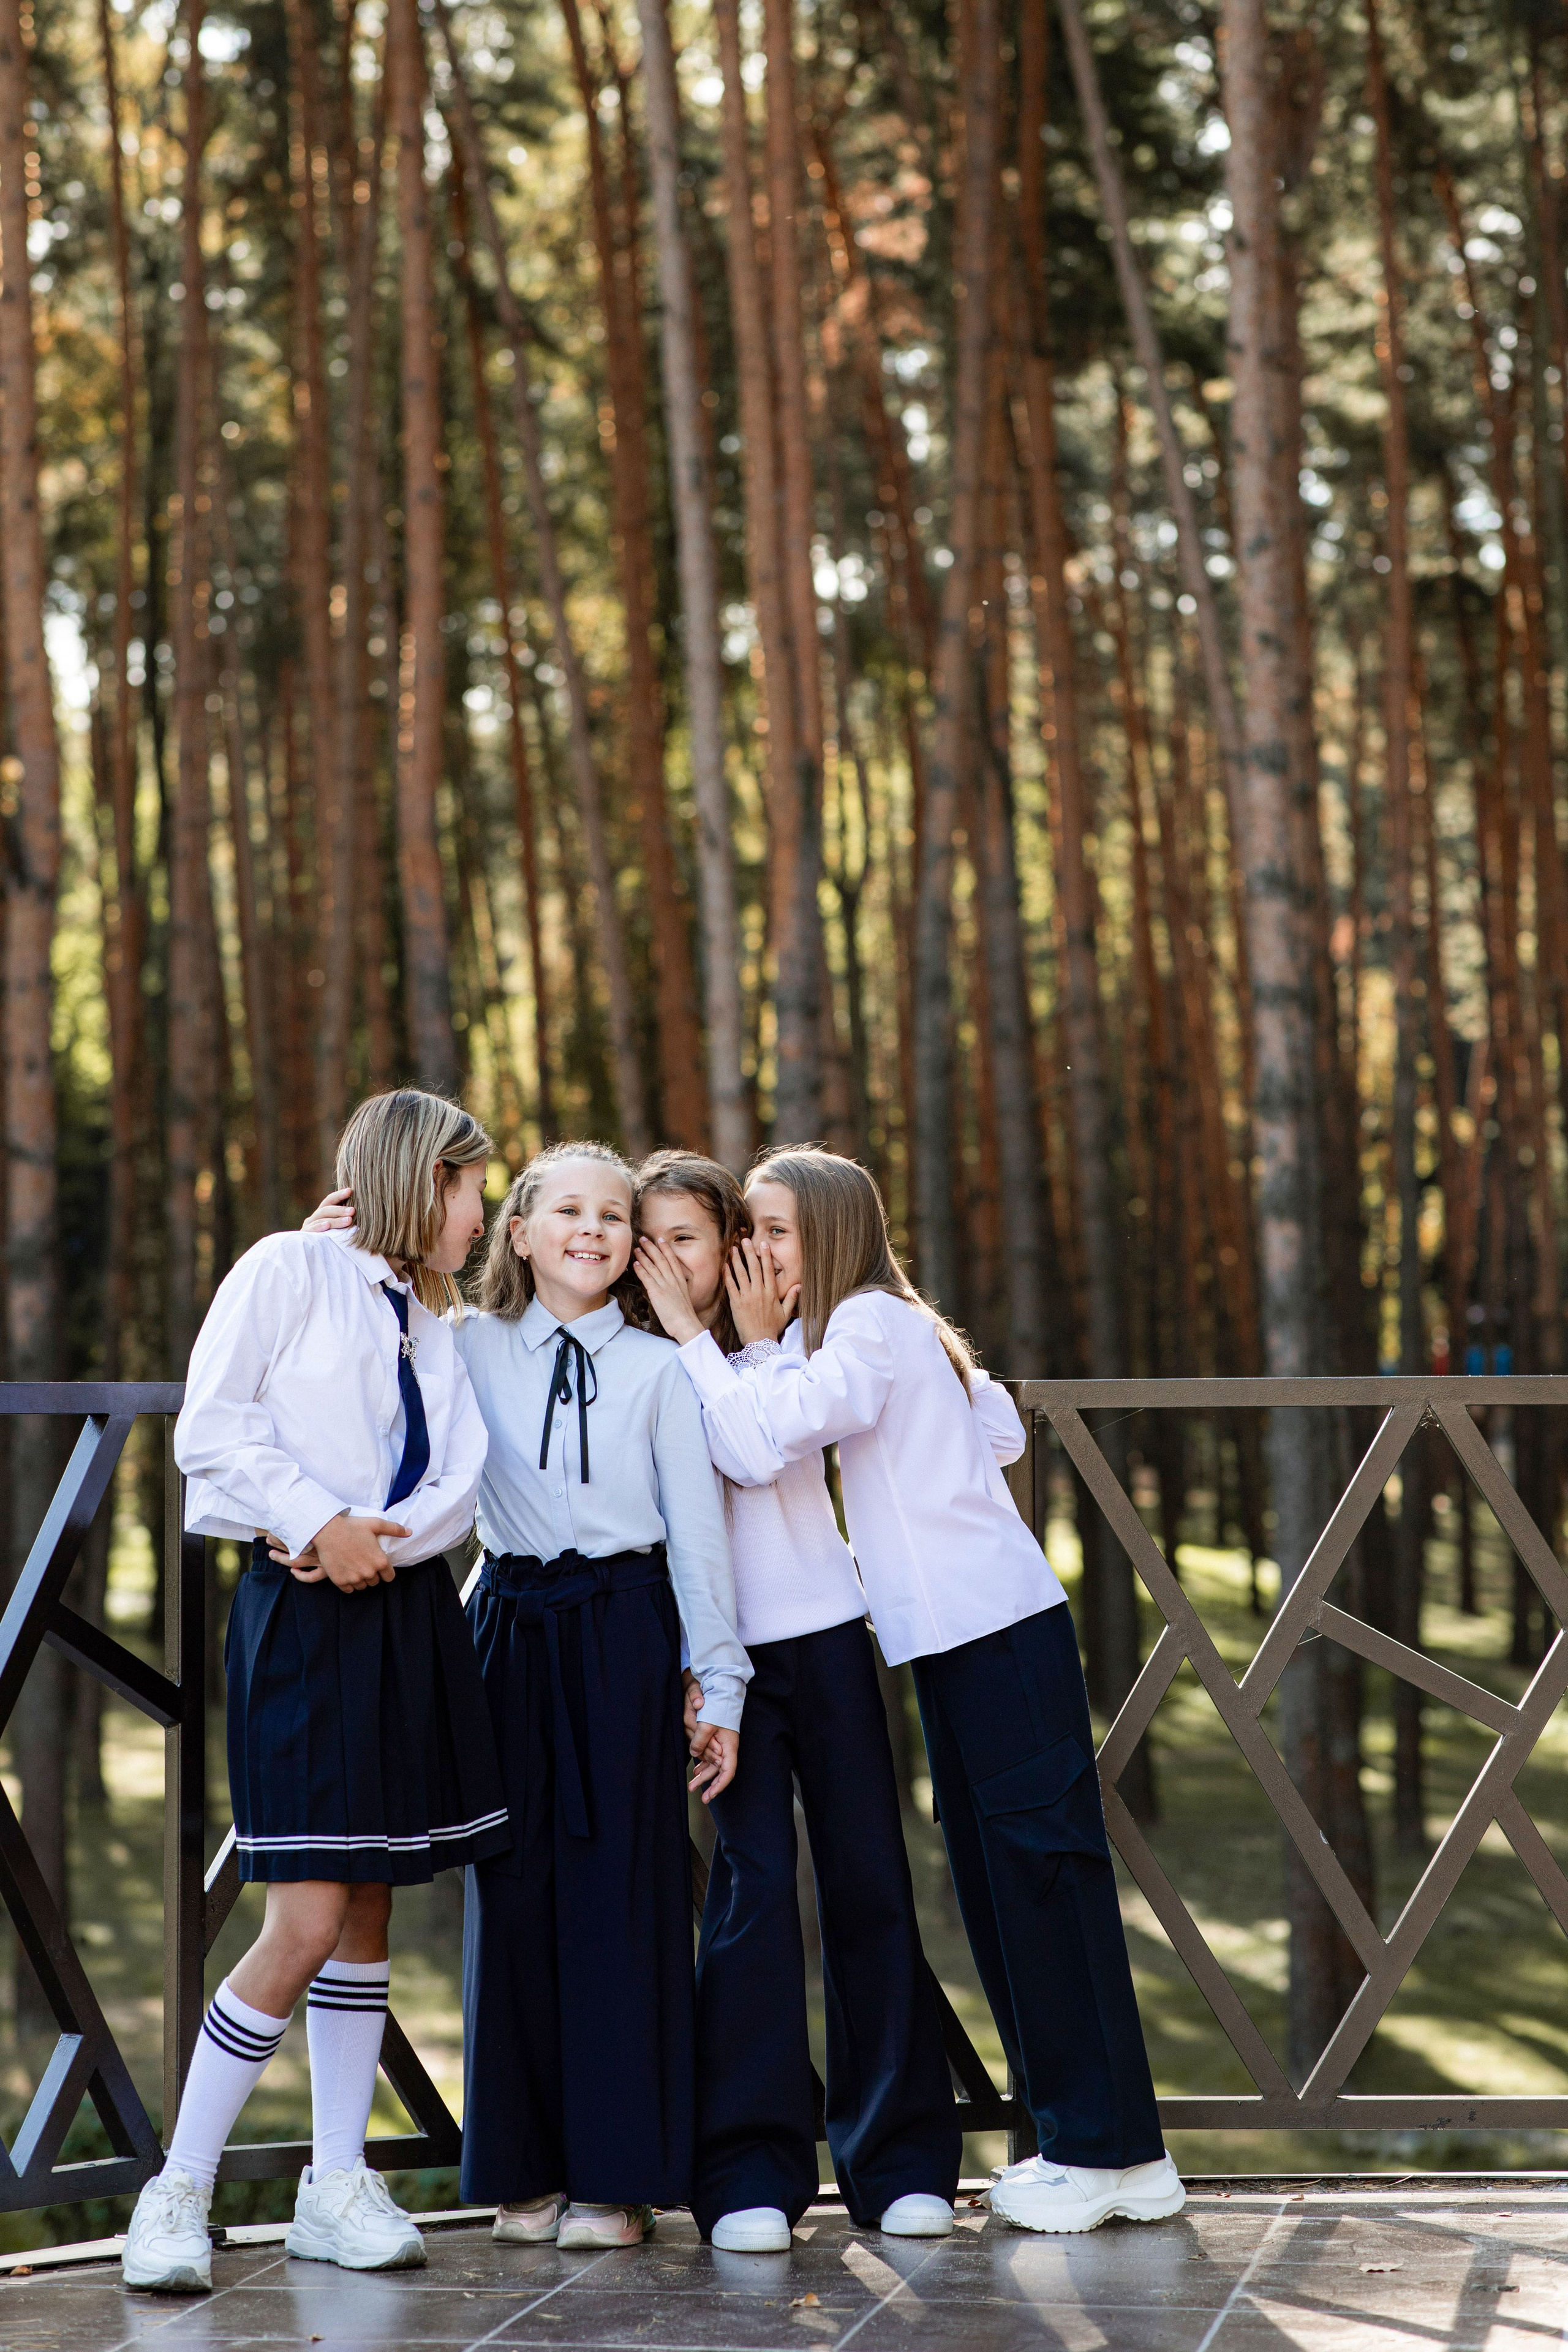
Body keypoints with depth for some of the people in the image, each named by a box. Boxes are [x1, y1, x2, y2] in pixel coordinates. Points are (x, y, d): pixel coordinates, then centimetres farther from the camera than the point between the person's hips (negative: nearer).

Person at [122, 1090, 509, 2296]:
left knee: (369, 1911, 8)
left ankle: (338, 2188, 14)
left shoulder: (432, 1326, 18)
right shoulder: (292, 1268, 0)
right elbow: (210, 1429, -9)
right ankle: (179, 2192, -3)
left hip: (409, 1610, 7)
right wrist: (321, 1525, -16)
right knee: (309, 1919, -12)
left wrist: (382, 1540, -14)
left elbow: (457, 1485, 5)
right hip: (303, 1611, -7)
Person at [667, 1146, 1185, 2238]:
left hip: (994, 1633, -10)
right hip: (968, 1628, 10)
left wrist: (698, 1336, -11)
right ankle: (1076, 2139, 15)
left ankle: (1111, 2153, -3)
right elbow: (1004, 1433, 25)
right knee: (998, 1873, 10)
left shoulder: (868, 1327, -11)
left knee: (1039, 1869, -7)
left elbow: (758, 1446, -23)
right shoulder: (902, 1326, 18)